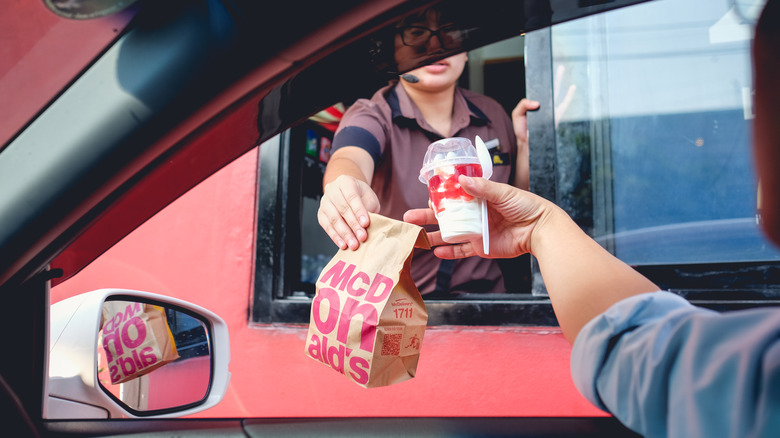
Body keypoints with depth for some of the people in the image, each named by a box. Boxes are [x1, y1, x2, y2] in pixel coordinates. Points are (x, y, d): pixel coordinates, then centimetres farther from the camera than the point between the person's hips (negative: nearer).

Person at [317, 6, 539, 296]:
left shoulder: (492, 116, 6)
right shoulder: (372, 116, -6)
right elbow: (350, 158, -30)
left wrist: (526, 144, -4)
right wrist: (344, 193, -54)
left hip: (482, 295, 2)